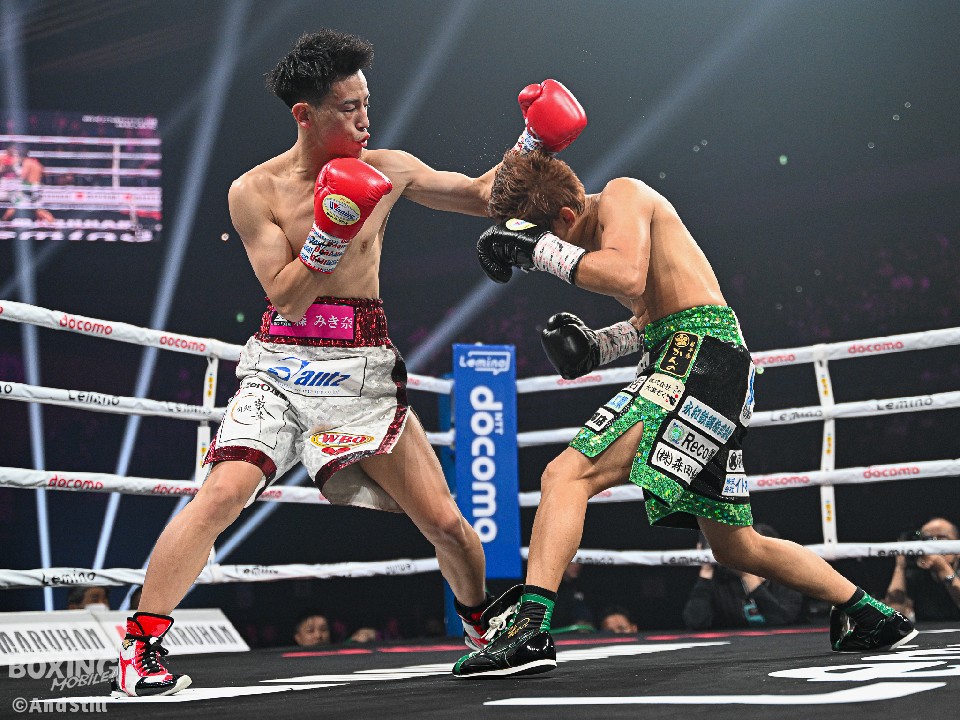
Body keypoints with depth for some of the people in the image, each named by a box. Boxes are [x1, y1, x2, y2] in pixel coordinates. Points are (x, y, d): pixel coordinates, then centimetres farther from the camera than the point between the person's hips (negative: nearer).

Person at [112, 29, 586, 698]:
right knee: (222, 494, -23)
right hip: (283, 365, -2)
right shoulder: (255, 191, -5)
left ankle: (484, 625, 32)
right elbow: (285, 300, -9)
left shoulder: (389, 169, 3)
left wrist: (532, 142, 4)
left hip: (364, 368, 2)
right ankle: (141, 643, -12)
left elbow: (481, 196, 16)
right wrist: (328, 236, -22)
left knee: (444, 520, 4)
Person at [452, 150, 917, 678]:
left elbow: (628, 277, -25)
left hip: (699, 355, -11)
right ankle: (873, 618, 29)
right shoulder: (598, 233, 22)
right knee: (737, 548, 19)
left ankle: (530, 630, -33)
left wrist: (540, 249, -19)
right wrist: (598, 346, 14)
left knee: (568, 473, -22)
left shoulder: (622, 195, -5)